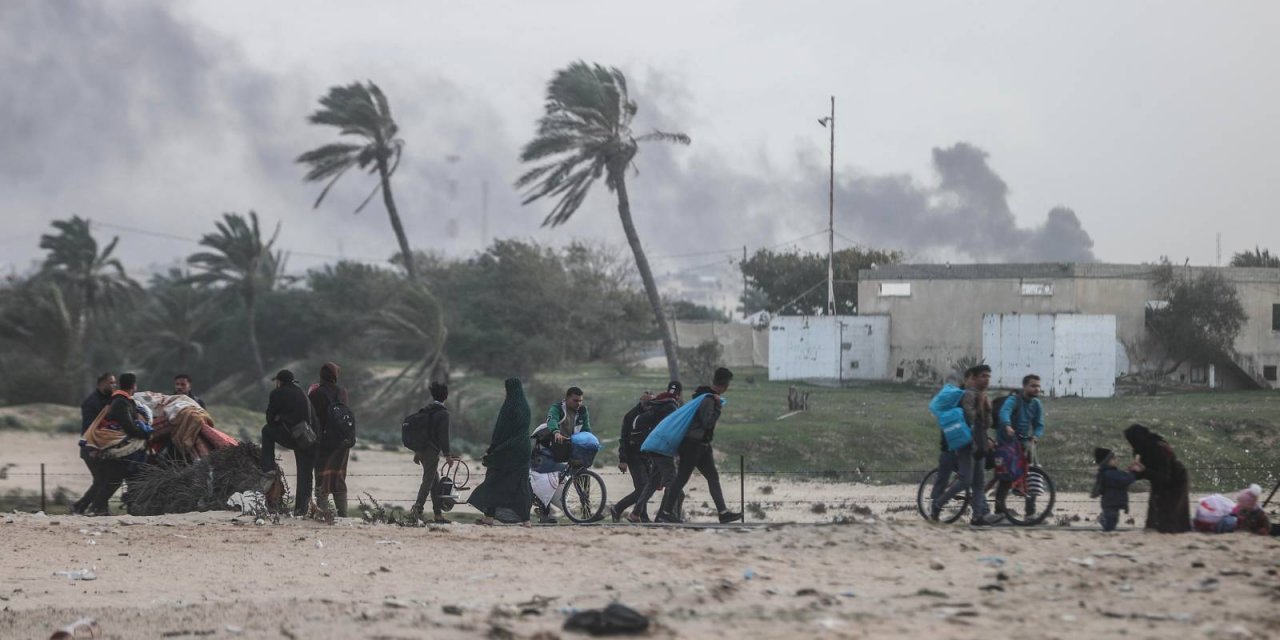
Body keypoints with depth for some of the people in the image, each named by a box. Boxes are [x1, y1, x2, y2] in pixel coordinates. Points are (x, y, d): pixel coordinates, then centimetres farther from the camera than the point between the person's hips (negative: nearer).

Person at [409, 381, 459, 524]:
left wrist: (416, 452, 22)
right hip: (432, 452, -8)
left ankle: (438, 514, 16)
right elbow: (443, 435, -16)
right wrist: (447, 454, -11)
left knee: (435, 482, 14)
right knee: (428, 482, -7)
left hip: (422, 450, 8)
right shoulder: (443, 413, -11)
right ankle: (417, 510, -17)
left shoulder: (425, 410, 12)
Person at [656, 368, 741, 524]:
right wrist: (717, 407, -21)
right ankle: (666, 512, 1)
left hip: (702, 445, 10)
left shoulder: (709, 397, 11)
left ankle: (723, 512, 3)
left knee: (713, 477, 5)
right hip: (693, 445, -10)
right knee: (682, 478, -4)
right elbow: (708, 423, -23)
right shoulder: (708, 400, -19)